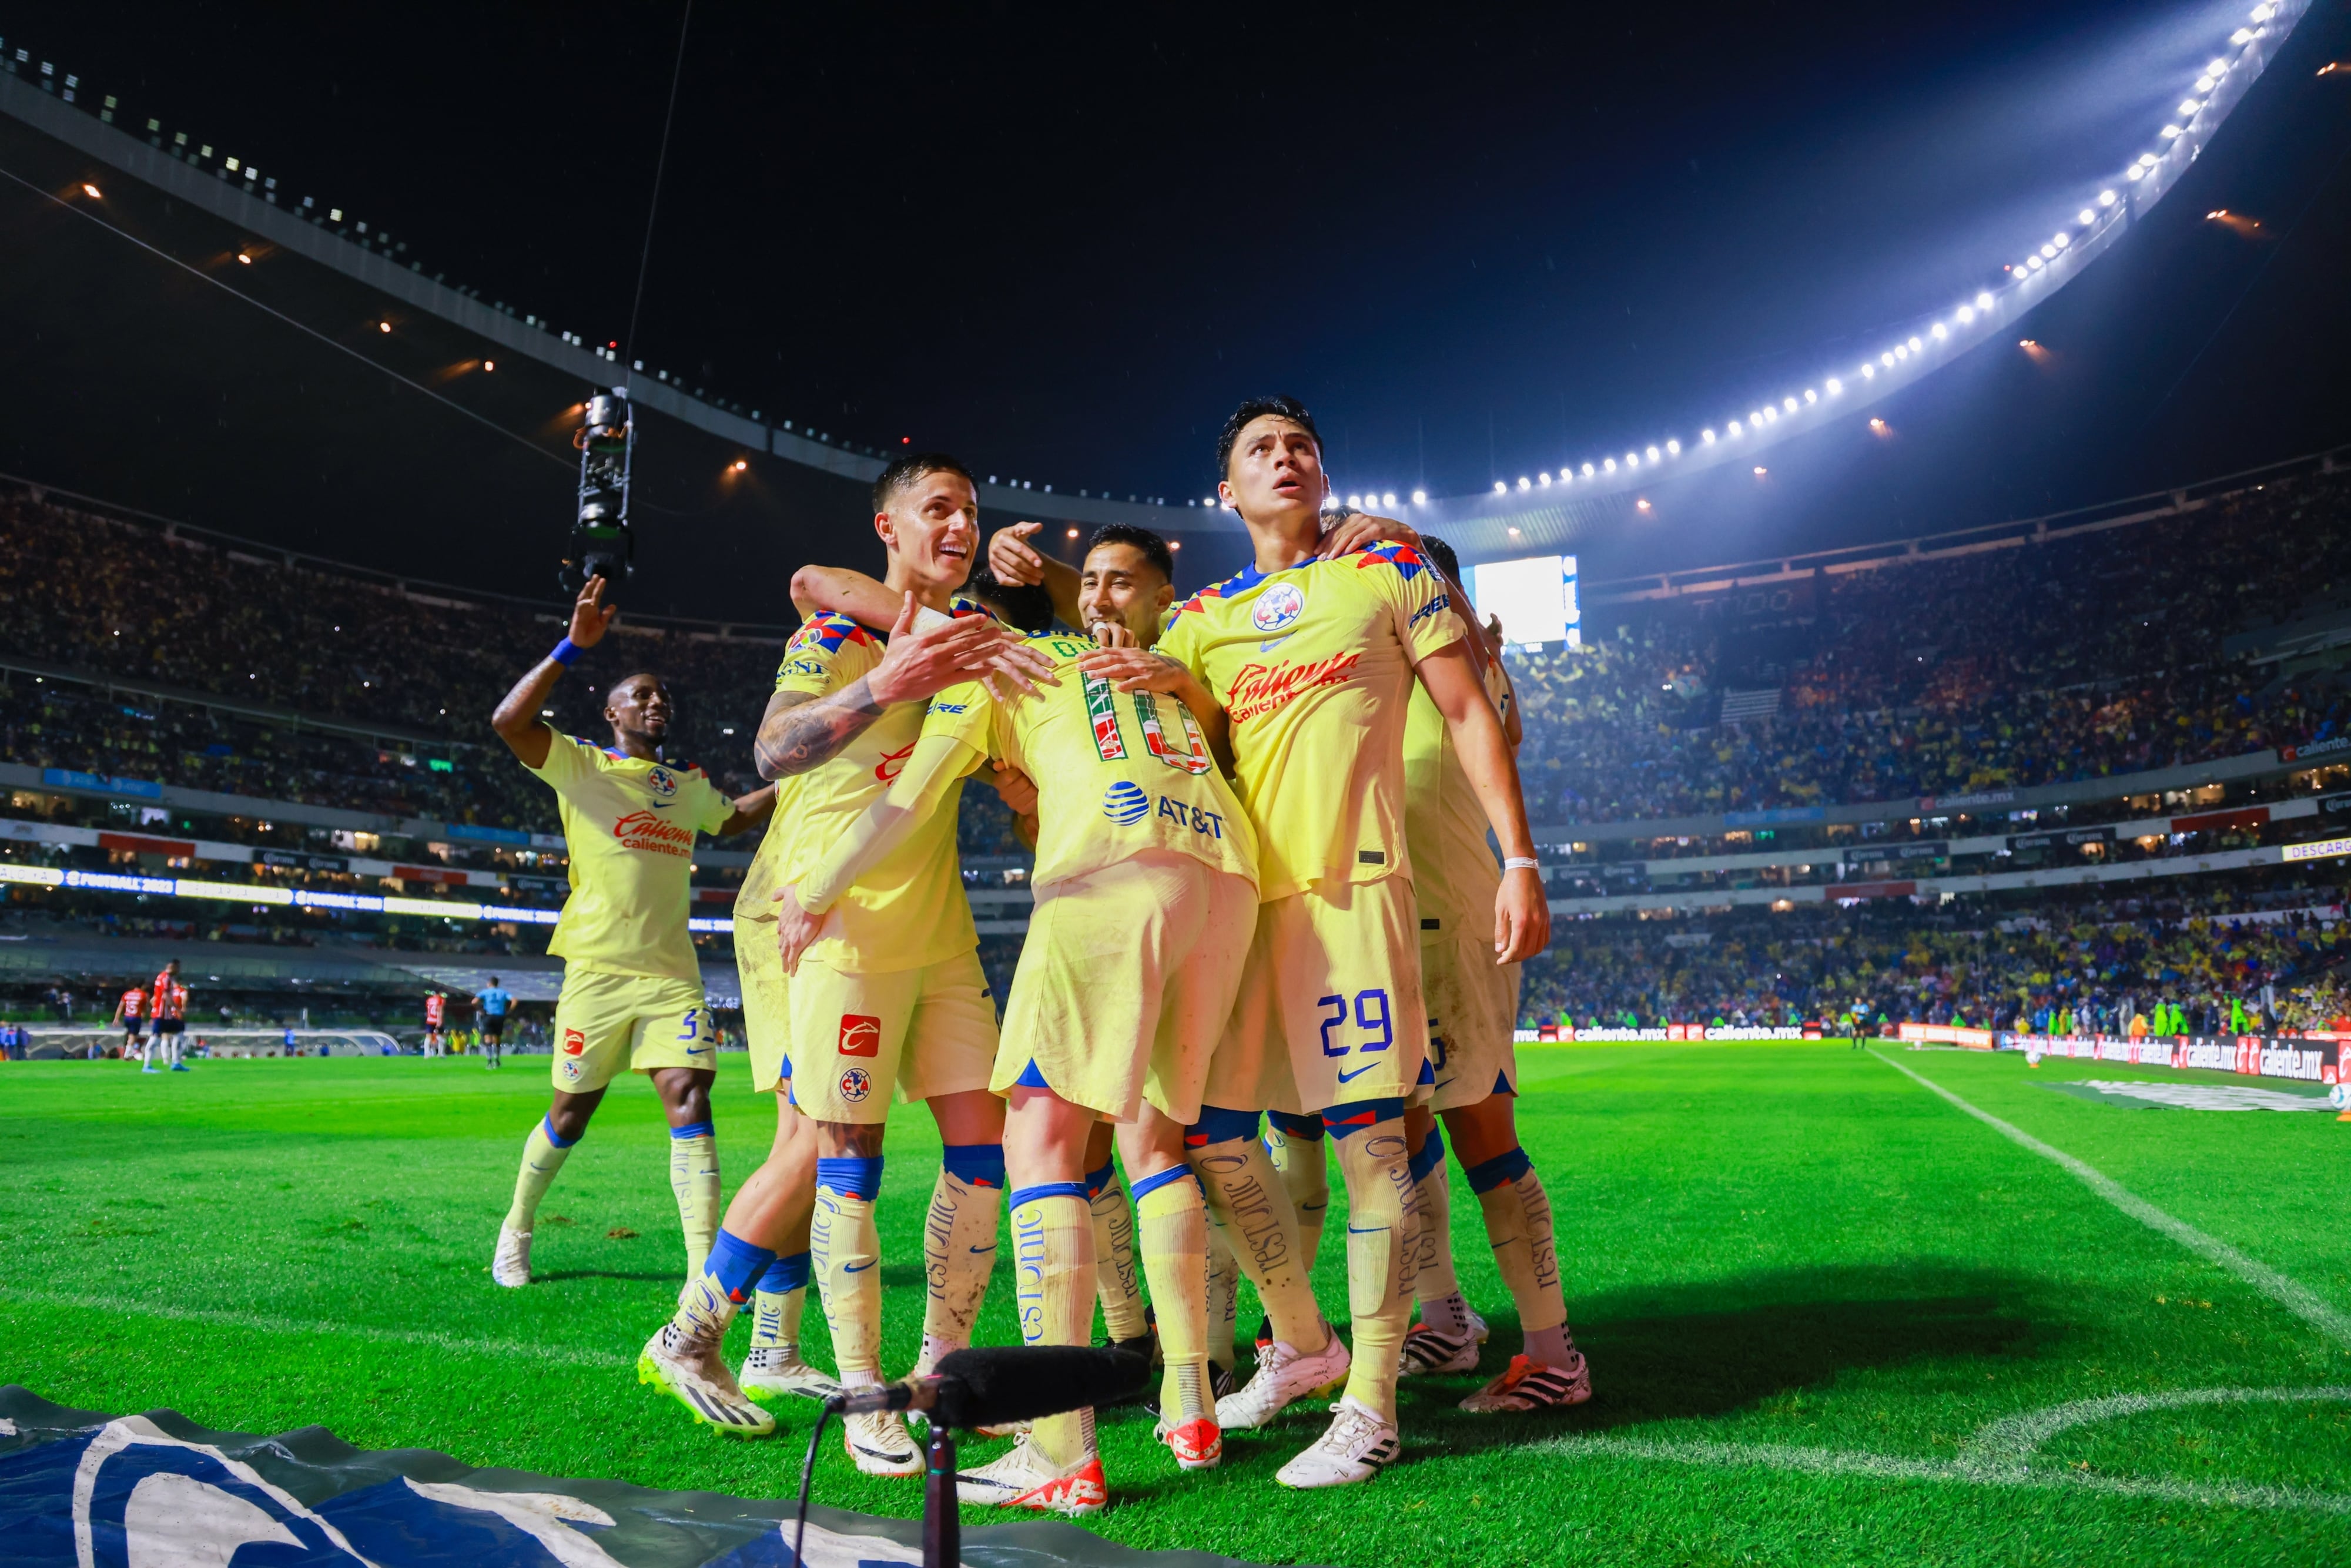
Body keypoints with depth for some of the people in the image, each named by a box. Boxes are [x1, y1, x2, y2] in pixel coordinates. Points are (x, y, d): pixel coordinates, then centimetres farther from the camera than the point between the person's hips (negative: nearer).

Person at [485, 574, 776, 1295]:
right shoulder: (580, 763, 2)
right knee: (571, 1112, 7)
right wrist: (574, 646, -20)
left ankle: (705, 1268, -11)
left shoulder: (689, 786, 18)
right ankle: (517, 1230, 33)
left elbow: (738, 816, 38)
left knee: (688, 1096, -11)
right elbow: (509, 722, -15)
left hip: (673, 970, 3)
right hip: (599, 967, -3)